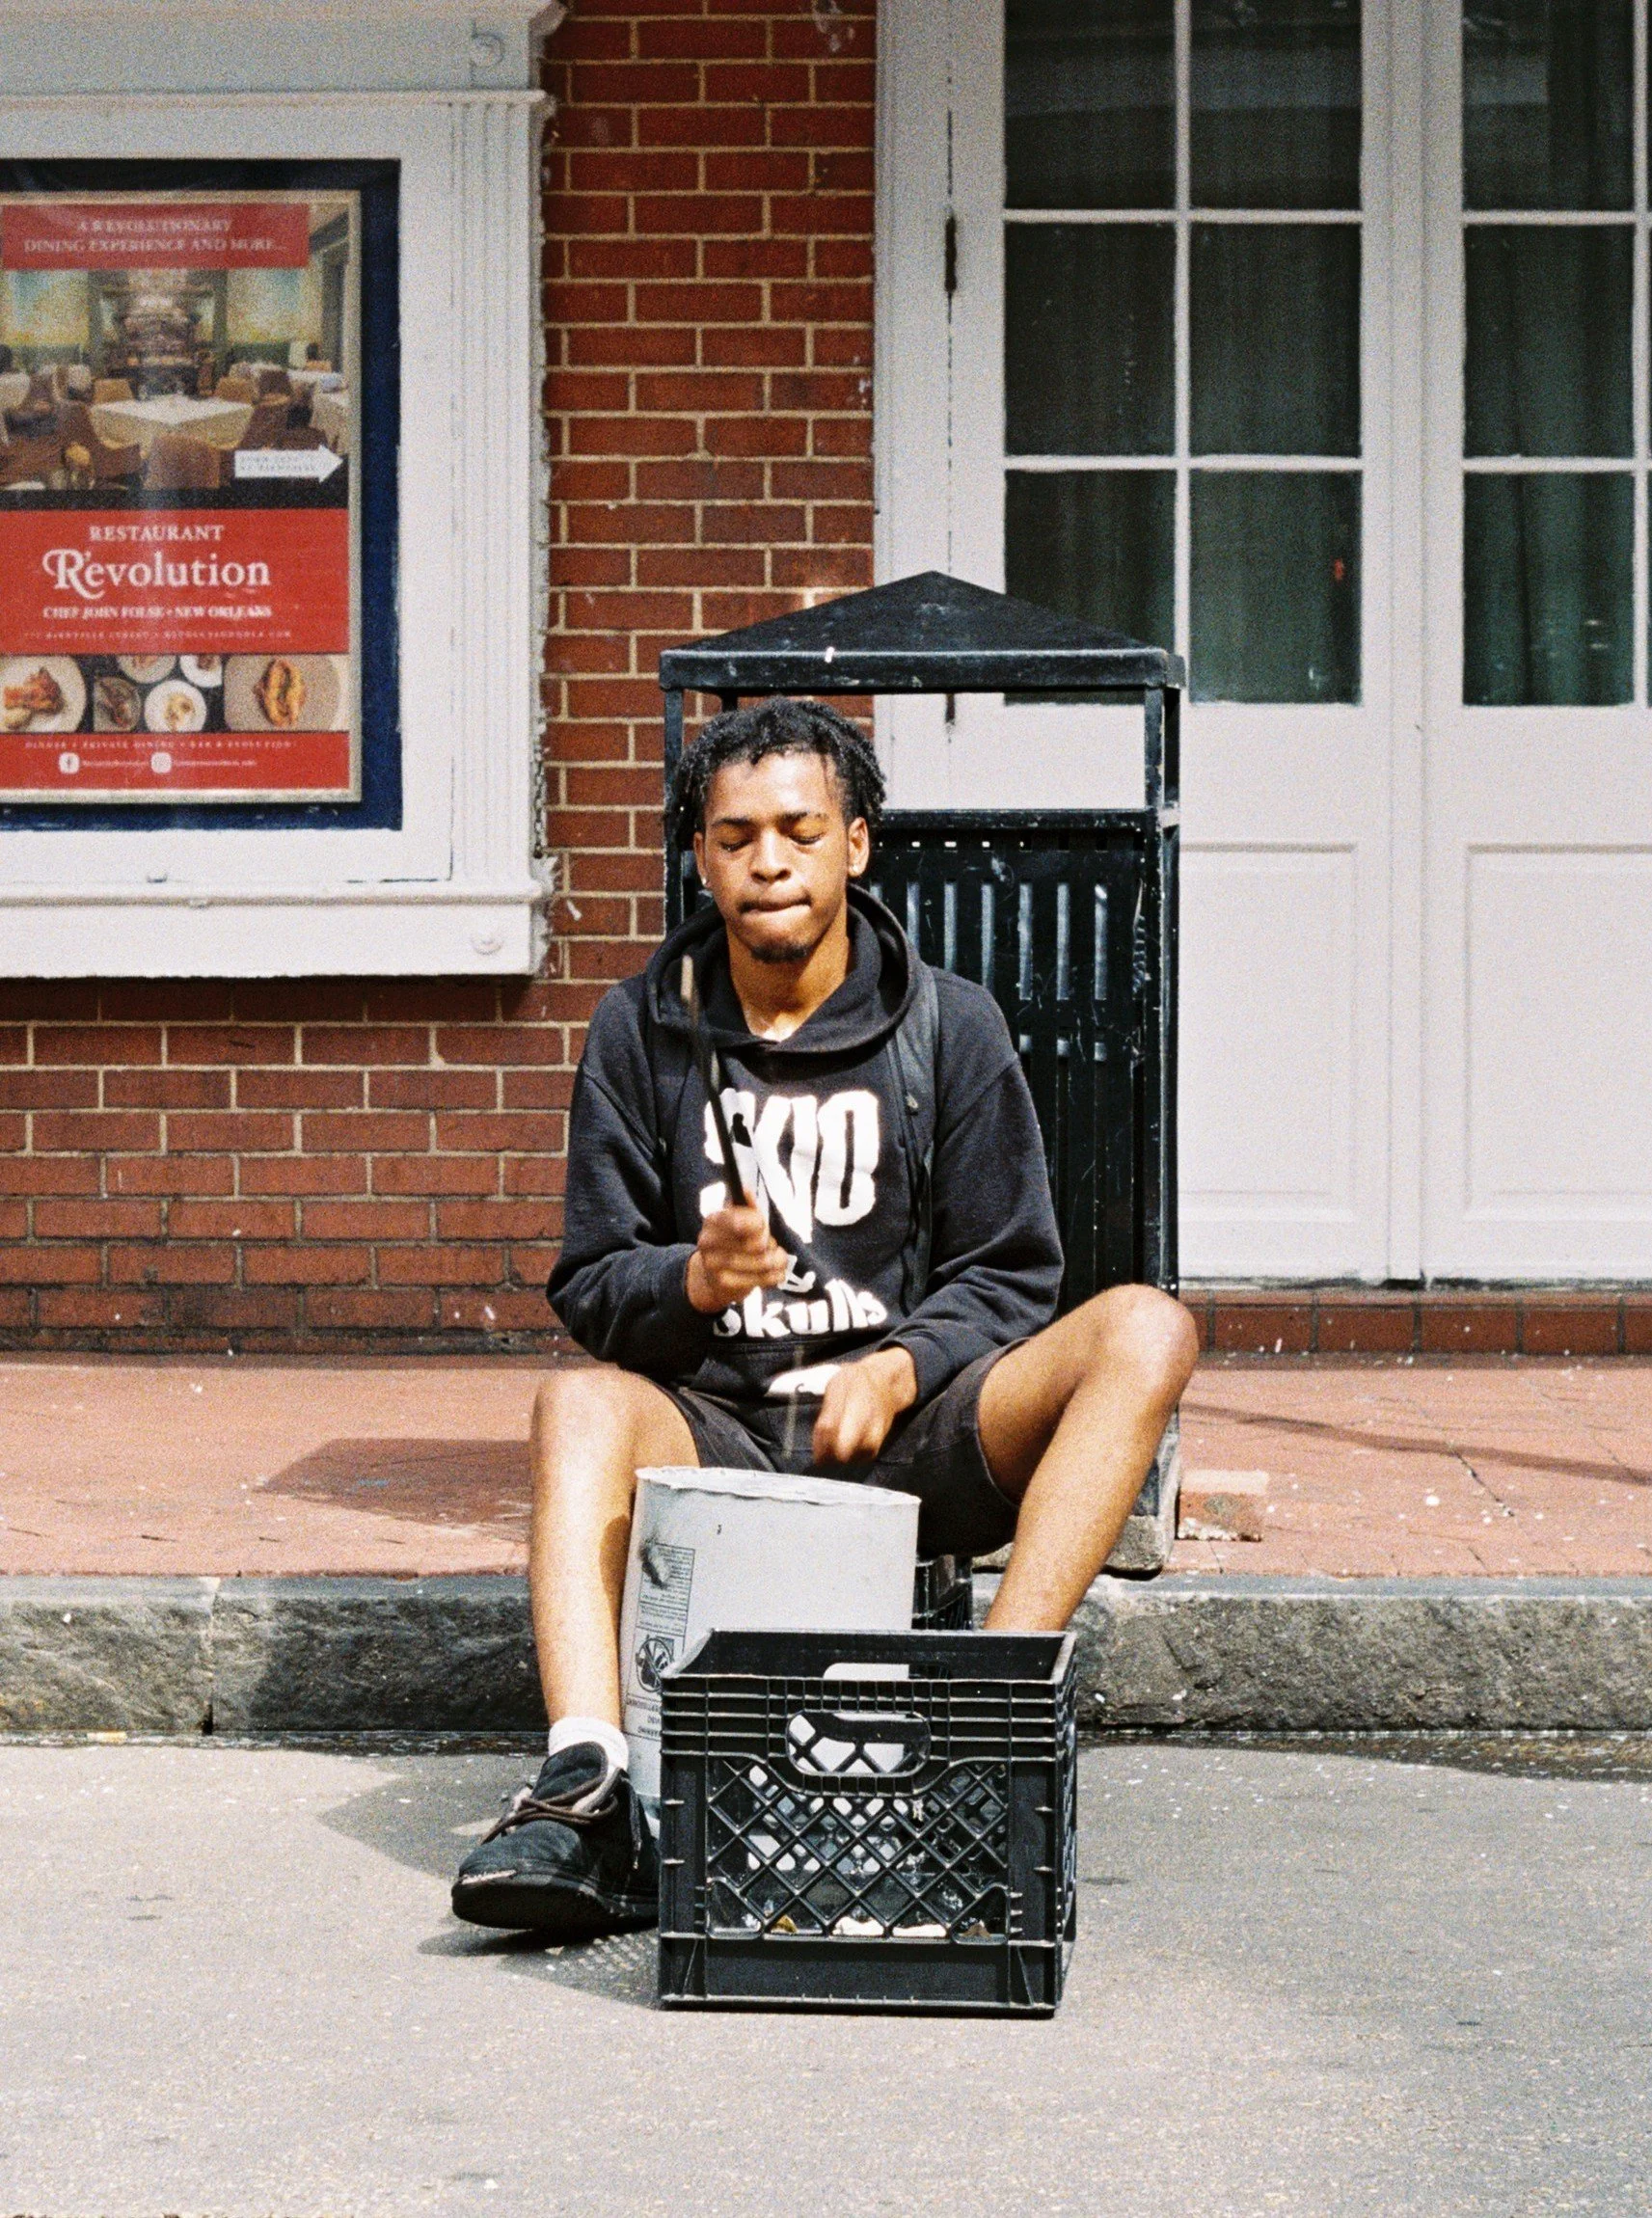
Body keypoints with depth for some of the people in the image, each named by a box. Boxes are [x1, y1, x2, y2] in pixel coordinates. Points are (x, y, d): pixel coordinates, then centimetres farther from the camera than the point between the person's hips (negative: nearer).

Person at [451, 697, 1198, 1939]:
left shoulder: (948, 1024, 6)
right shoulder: (643, 1033, 8)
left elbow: (1010, 1275, 6)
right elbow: (590, 1285, 7)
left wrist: (901, 1367, -14)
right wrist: (691, 1281, -17)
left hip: (905, 1428, 0)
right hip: (720, 1434, 0)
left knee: (1145, 1332, -24)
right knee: (582, 1402, -33)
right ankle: (586, 1793, -48)